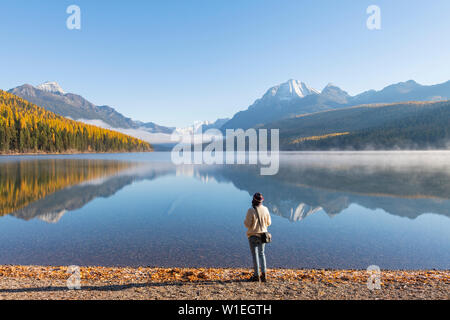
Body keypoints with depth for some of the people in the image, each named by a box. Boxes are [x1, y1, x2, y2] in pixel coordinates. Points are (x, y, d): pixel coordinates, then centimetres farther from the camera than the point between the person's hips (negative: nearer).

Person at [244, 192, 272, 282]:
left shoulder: (251, 210, -18)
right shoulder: (265, 209, -4)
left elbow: (247, 225, -16)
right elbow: (268, 223, 5)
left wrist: (245, 221, 4)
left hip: (253, 235, -4)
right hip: (262, 234, 4)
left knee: (255, 255, 5)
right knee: (262, 253, 17)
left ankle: (256, 275, 10)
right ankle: (263, 273, 11)